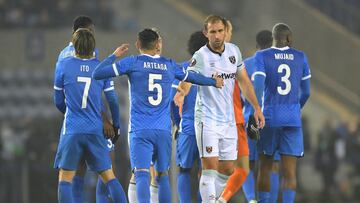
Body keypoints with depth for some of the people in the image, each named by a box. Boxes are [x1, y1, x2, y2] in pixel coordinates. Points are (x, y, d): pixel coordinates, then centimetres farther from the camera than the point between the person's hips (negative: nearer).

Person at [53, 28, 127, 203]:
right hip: (96, 130, 2)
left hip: (72, 130, -2)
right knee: (109, 177, 8)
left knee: (65, 179, 3)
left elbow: (58, 101, 8)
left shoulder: (63, 65, -2)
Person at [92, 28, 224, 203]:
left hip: (140, 131, -3)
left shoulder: (132, 63, 1)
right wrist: (214, 82, 48)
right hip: (164, 130, 3)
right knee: (162, 175, 12)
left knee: (142, 175, -12)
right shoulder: (169, 65, 12)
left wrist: (114, 55, 13)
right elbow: (192, 77, 29)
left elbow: (97, 74, -2)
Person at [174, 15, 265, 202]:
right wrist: (181, 93, -51)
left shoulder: (234, 51, 5)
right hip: (207, 119, -6)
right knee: (210, 167, -13)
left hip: (229, 120, 6)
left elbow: (244, 81, 16)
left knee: (227, 170, 9)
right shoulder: (201, 56, -13)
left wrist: (256, 107, 15)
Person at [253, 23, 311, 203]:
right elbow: (306, 92, 11)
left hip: (270, 117, -1)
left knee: (265, 168, 16)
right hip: (293, 120, 1)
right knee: (289, 172, -3)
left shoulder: (262, 57, -3)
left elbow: (258, 87, -16)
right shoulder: (300, 57, 6)